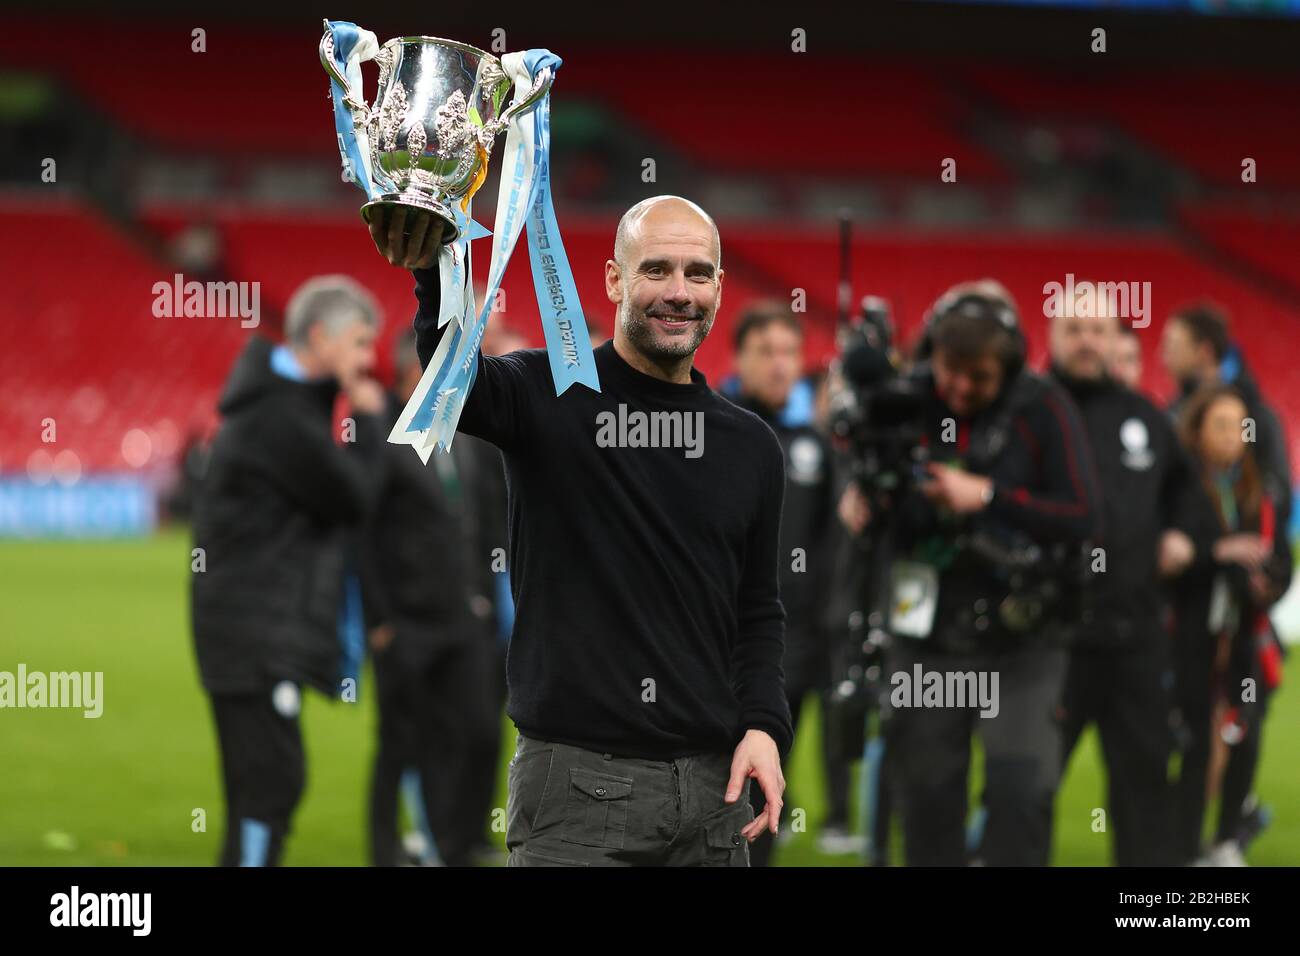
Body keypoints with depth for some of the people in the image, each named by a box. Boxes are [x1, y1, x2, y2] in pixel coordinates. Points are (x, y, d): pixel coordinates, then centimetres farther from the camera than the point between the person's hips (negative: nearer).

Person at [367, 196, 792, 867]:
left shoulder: (750, 446, 11)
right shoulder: (551, 397, -3)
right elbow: (461, 382, -26)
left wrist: (764, 726, -2)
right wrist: (434, 276, -47)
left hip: (711, 786, 4)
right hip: (577, 784, -4)